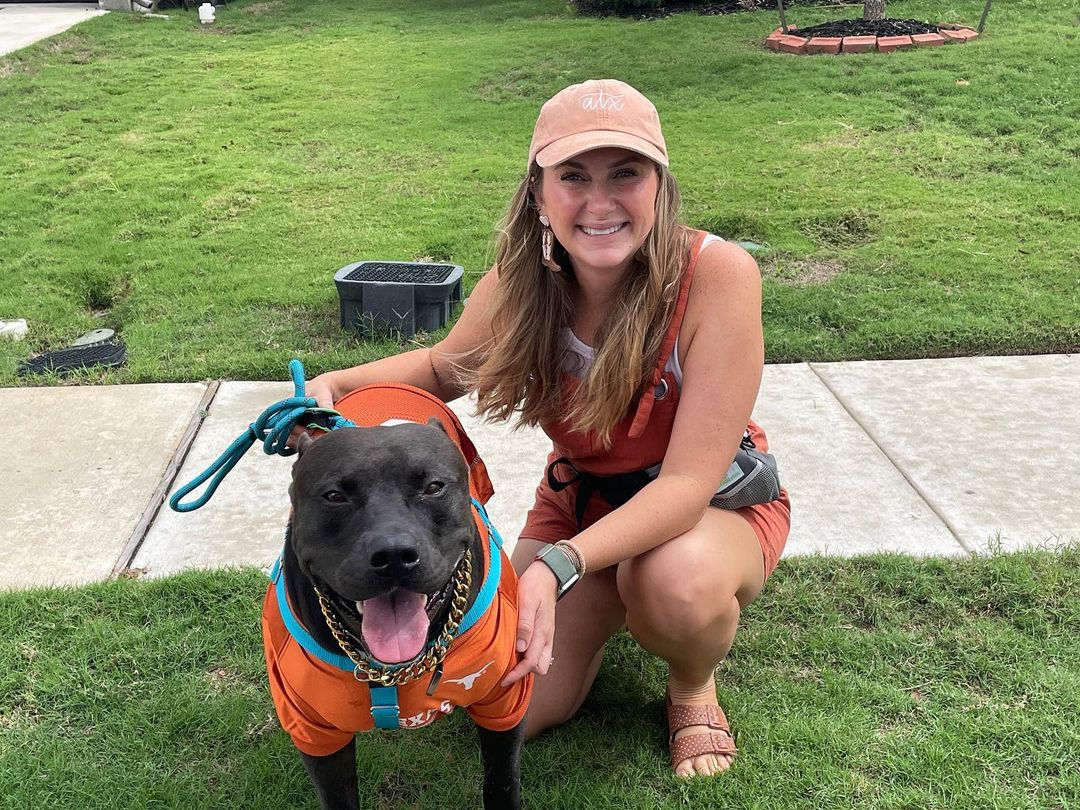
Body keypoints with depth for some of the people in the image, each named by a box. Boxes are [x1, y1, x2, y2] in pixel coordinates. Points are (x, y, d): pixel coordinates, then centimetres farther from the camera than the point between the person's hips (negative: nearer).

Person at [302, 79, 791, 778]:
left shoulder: (717, 274, -31)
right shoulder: (520, 284, -18)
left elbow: (688, 483, -32)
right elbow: (443, 368, 4)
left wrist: (558, 565, -46)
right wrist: (337, 385, -14)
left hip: (717, 506, -3)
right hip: (578, 502, 4)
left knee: (676, 579, -38)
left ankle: (694, 684, 0)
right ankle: (608, 604, 24)